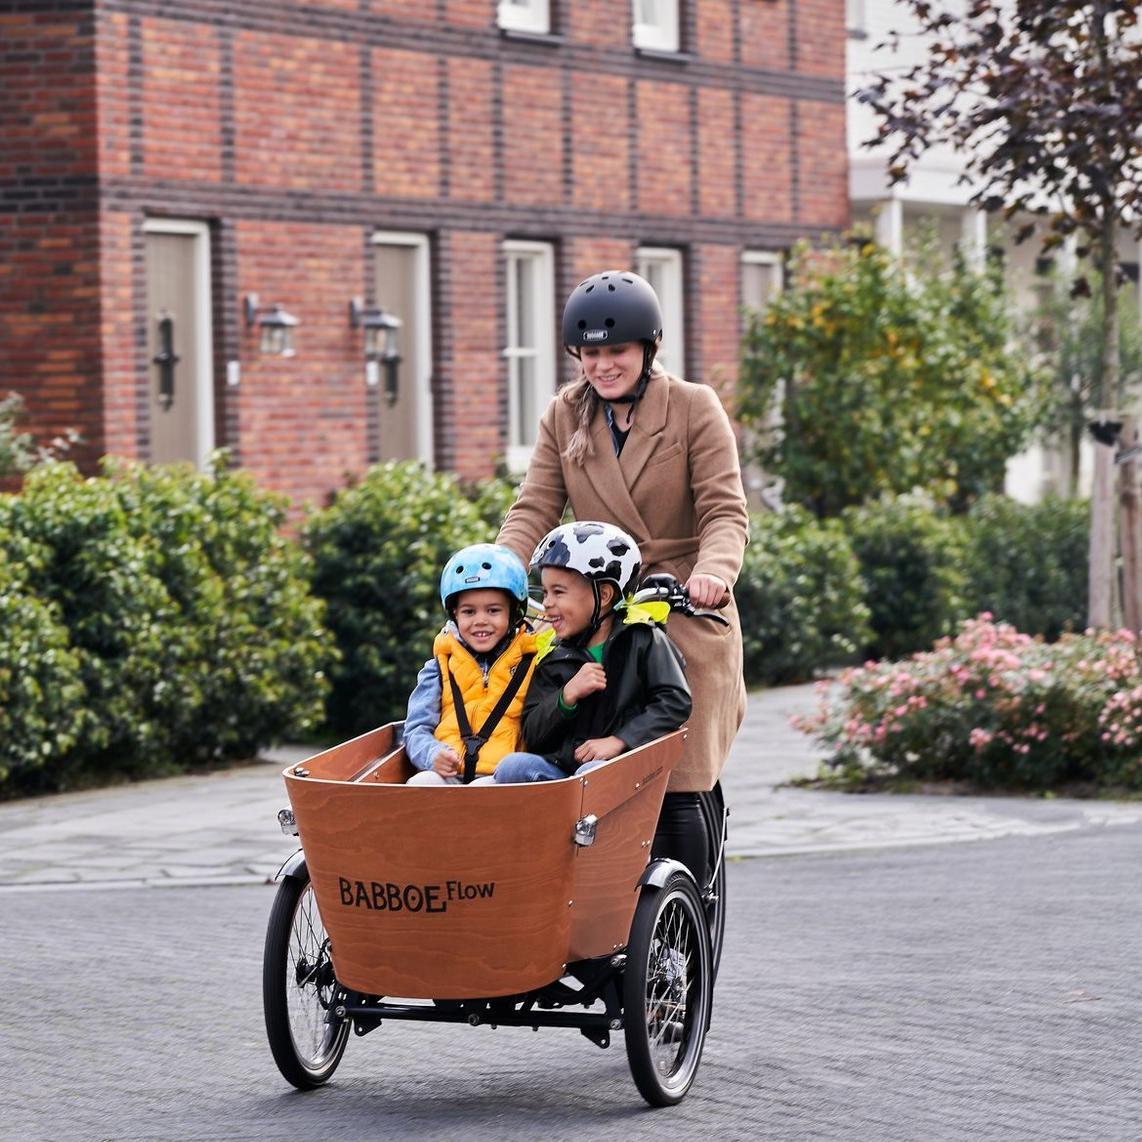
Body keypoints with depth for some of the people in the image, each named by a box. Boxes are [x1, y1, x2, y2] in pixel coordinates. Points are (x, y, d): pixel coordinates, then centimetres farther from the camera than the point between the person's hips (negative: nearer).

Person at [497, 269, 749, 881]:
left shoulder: (694, 408, -2)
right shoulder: (565, 415, 8)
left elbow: (725, 513, -9)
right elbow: (534, 508, 2)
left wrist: (713, 571, -30)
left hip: (684, 616, -3)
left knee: (673, 788, -8)